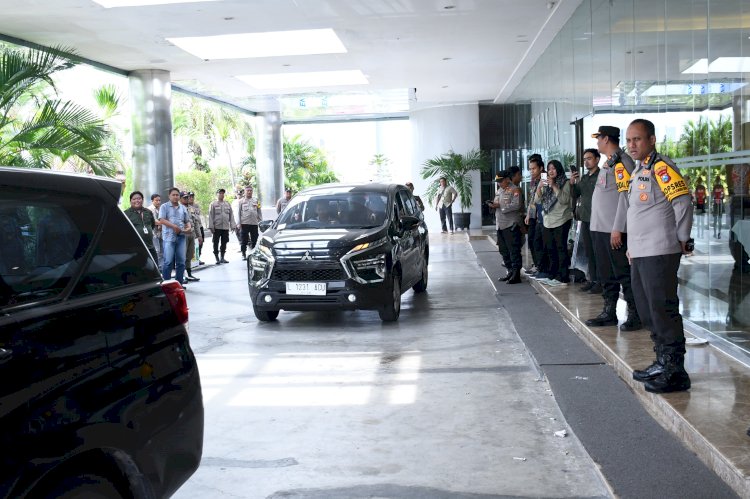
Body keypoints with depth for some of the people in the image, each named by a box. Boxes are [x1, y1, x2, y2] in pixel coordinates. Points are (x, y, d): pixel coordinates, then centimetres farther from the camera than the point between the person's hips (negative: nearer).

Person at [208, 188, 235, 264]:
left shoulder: (228, 204, 12)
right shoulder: (213, 204, 0)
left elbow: (231, 215, 11)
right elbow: (210, 216, -3)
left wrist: (232, 225, 4)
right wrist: (211, 226, -10)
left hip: (226, 227, 4)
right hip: (217, 227, -3)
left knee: (224, 243, 8)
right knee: (216, 243, -1)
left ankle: (222, 258, 19)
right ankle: (217, 258, 5)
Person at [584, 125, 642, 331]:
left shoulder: (621, 162, -11)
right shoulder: (608, 162, 18)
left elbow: (625, 196, -18)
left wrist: (617, 229, -21)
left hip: (614, 230, -9)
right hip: (599, 229, 9)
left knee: (623, 273, -5)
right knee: (606, 275, 13)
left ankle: (635, 315, 2)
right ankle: (609, 313, 21)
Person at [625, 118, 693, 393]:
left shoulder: (661, 167, -11)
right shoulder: (638, 170, 18)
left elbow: (683, 202, -17)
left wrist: (682, 240, -11)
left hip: (659, 253, -10)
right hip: (640, 254, 10)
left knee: (663, 311, -7)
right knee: (648, 311, 15)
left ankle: (675, 372, 0)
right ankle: (662, 363, 26)